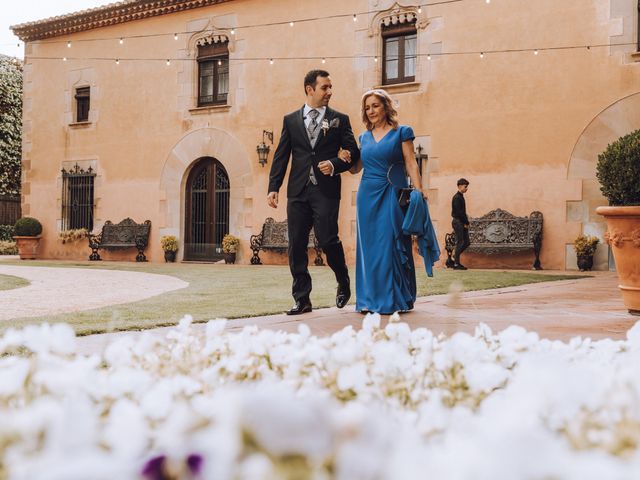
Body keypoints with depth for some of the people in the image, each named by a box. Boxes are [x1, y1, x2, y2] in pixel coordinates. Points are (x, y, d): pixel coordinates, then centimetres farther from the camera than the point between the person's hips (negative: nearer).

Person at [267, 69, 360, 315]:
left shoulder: (339, 119, 9)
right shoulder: (291, 120, 12)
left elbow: (353, 152, 7)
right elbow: (281, 156, 9)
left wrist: (335, 165, -12)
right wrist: (273, 187, 0)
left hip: (326, 191, -2)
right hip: (298, 191, 2)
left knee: (327, 240, -11)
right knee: (296, 246, 1)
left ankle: (343, 283, 17)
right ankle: (302, 299, 9)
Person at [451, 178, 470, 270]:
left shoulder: (461, 197, 15)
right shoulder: (456, 198, -14)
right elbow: (459, 212, -19)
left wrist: (466, 223, 7)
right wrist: (466, 223, -12)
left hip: (462, 223, 9)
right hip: (457, 222, -9)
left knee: (467, 242, 10)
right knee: (460, 242, -6)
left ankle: (456, 257, 22)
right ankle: (456, 264, -1)